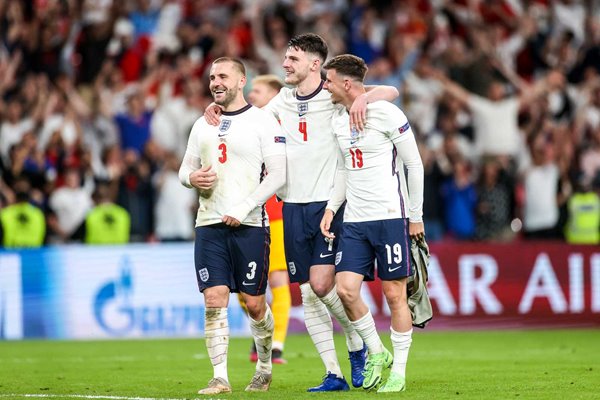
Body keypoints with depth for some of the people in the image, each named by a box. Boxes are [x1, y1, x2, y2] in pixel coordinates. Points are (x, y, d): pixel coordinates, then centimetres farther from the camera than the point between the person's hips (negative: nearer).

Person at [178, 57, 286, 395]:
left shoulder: (262, 121, -3)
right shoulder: (203, 125, 14)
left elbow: (278, 174, -8)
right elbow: (186, 168, 21)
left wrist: (243, 209, -15)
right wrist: (192, 177, -5)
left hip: (250, 224, -4)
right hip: (210, 225, 4)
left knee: (254, 303, 2)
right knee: (215, 300, -6)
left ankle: (265, 367, 24)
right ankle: (220, 378, -5)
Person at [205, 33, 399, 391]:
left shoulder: (334, 96, -2)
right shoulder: (283, 100, 14)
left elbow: (390, 92, -7)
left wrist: (364, 98, -26)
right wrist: (222, 117, 7)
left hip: (328, 203, -5)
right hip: (293, 206, 5)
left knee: (322, 284, -16)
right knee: (308, 294, 2)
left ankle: (358, 346, 9)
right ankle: (334, 374, 7)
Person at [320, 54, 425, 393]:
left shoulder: (386, 114, -10)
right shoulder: (338, 120, 11)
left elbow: (415, 165, -5)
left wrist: (416, 216, -5)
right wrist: (332, 207, 10)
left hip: (390, 216, -6)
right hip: (354, 220, 6)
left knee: (395, 294, -2)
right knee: (346, 289, -6)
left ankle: (399, 372, 7)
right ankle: (377, 353, 14)